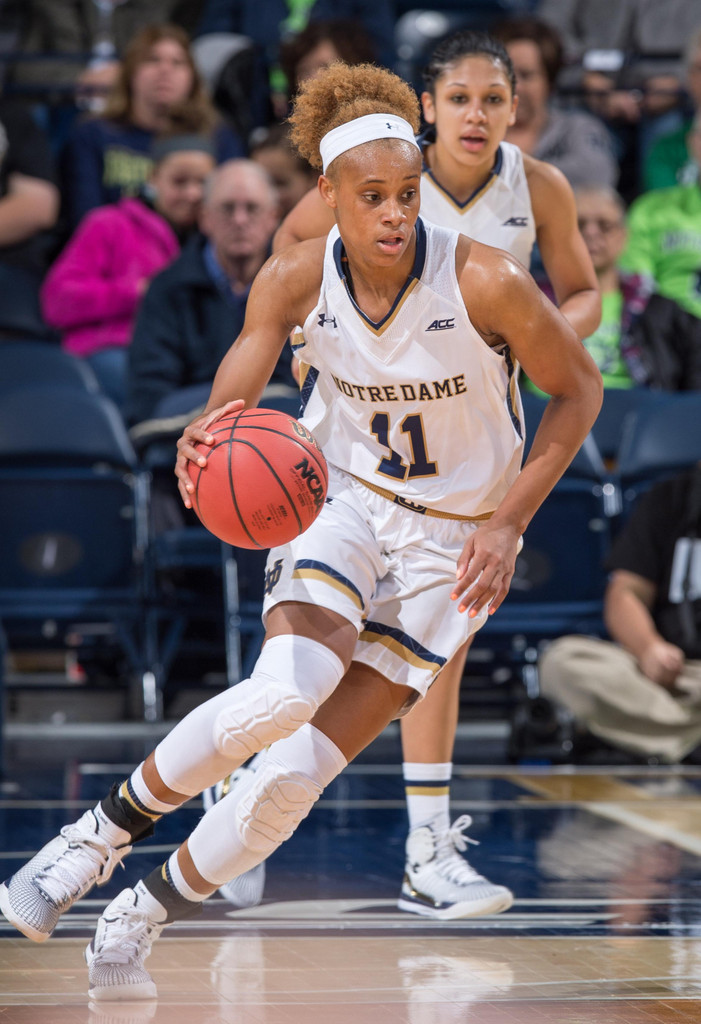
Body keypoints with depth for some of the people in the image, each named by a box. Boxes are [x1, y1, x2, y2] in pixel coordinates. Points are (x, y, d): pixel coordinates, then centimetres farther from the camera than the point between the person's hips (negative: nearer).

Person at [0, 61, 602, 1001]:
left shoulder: (488, 281, -21)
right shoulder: (295, 279, -14)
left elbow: (578, 391, -7)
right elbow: (234, 404, -10)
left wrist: (509, 521, -12)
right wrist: (203, 447, -35)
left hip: (455, 537, -1)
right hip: (344, 495, 1)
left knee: (305, 768, -10)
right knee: (284, 696, -29)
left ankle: (142, 917, 9)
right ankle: (102, 832, -8)